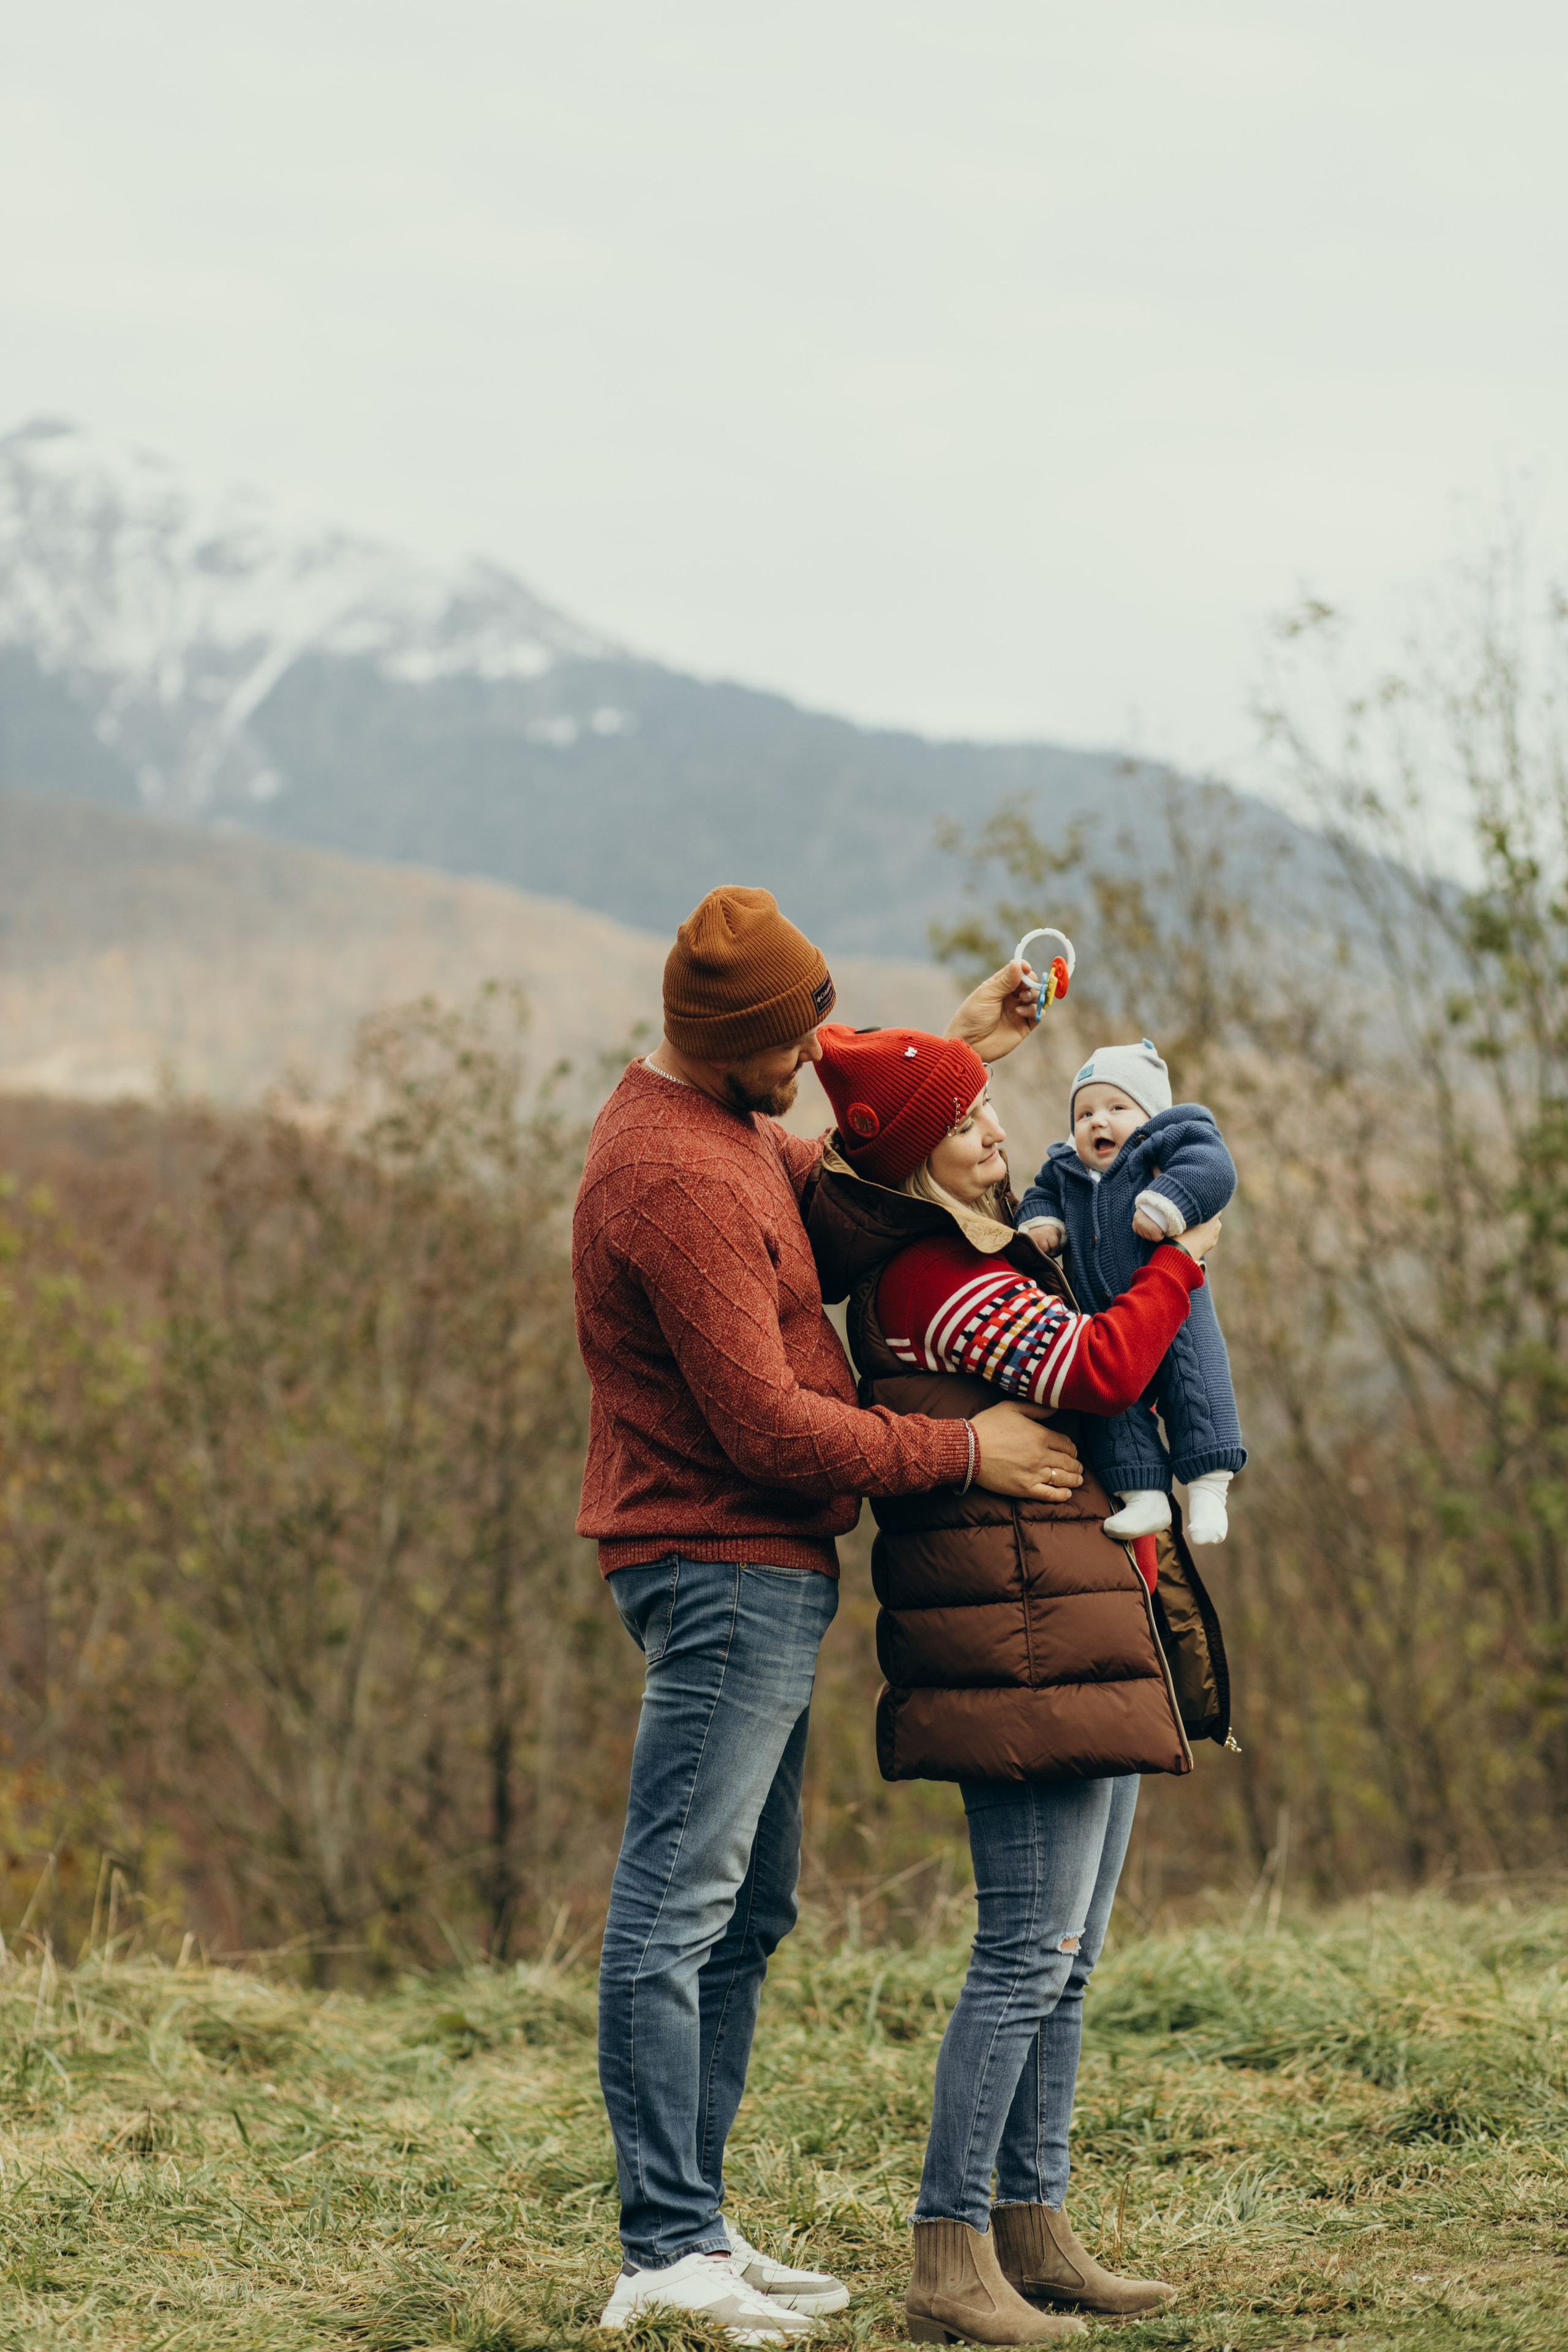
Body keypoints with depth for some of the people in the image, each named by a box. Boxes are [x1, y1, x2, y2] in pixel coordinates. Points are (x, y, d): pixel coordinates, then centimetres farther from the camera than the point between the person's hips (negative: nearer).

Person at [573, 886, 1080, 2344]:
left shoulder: (713, 1121, 14)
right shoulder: (676, 1176, -19)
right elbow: (766, 1425, -21)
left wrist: (949, 1056, 29)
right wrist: (960, 1453, -12)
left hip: (761, 1578, 11)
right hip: (724, 1568, -11)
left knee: (747, 1914, 12)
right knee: (676, 1910, -10)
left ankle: (694, 2229, 16)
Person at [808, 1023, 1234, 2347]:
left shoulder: (991, 1248, 18)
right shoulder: (931, 1280, -13)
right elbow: (1098, 1371, -18)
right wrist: (1181, 1261, -4)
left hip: (1095, 1631, 11)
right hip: (1023, 1636, -10)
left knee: (1065, 1959, 12)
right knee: (1027, 1956, -11)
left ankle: (1034, 2233, 18)